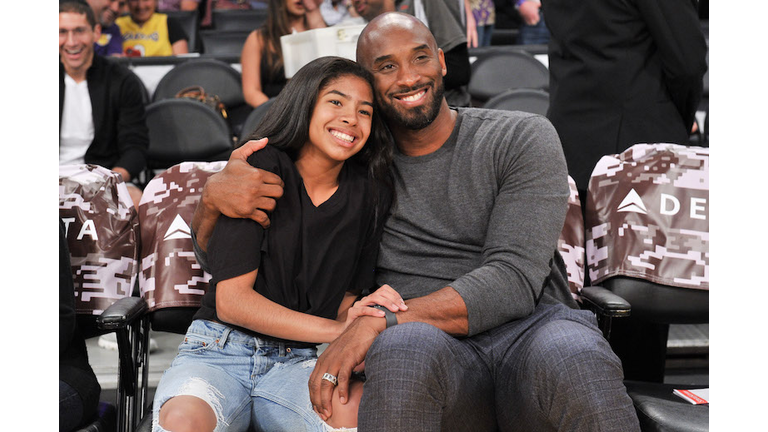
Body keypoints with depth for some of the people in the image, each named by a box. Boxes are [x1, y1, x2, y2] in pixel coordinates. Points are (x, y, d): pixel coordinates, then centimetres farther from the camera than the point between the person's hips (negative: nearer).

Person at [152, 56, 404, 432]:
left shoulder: (371, 193, 5)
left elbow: (348, 296, 9)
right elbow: (231, 300, -11)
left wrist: (364, 312, -15)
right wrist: (335, 328, -20)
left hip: (297, 363, 3)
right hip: (218, 352, -2)